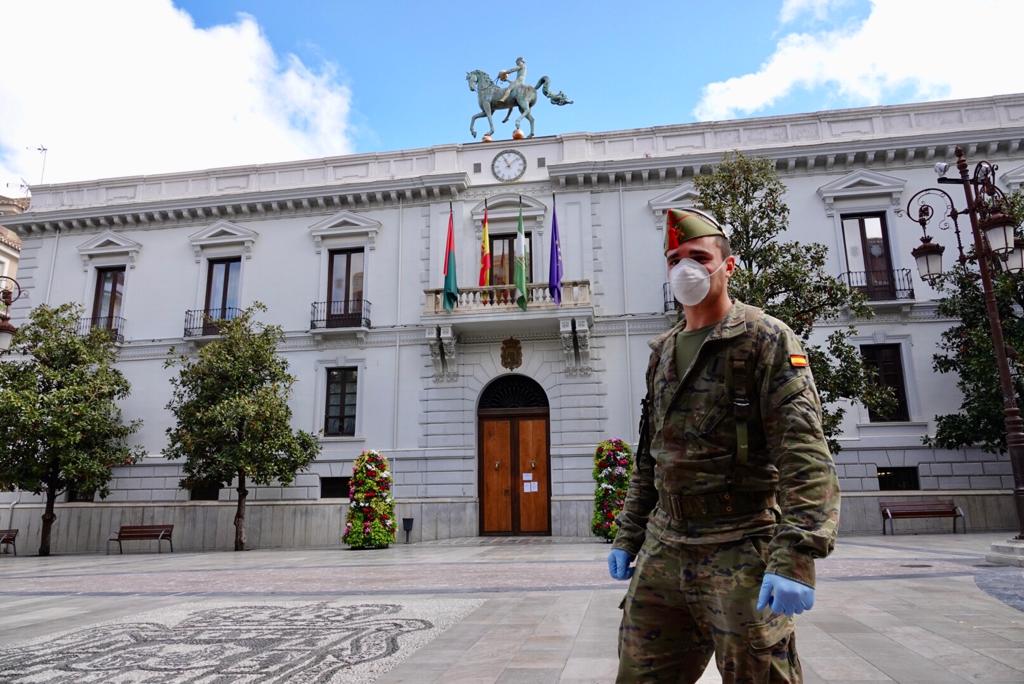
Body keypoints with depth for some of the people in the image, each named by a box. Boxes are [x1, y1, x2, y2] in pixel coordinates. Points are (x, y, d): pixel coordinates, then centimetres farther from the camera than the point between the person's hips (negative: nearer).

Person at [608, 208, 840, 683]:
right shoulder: (662, 353, 14)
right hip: (663, 551, 6)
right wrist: (628, 536, 16)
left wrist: (795, 556, -24)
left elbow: (804, 452, -16)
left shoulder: (766, 339, -6)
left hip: (741, 554, -6)